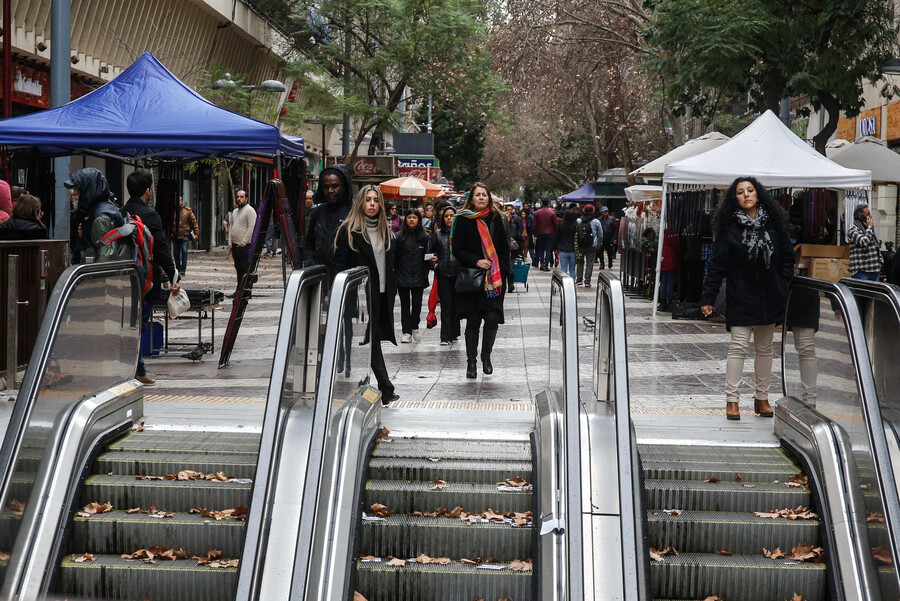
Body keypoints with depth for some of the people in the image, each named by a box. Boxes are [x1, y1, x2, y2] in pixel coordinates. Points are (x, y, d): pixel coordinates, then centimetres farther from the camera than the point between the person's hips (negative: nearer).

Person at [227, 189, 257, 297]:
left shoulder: (250, 210, -9)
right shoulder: (235, 211, 19)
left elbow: (252, 228, -15)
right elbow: (231, 227, 24)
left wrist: (244, 242, -17)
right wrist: (230, 241, 12)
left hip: (245, 246, -9)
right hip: (235, 245, 9)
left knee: (245, 270, -8)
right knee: (238, 269, 12)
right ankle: (238, 291, 17)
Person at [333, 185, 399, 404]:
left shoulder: (384, 230, 15)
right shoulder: (349, 230, -5)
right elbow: (340, 264, -7)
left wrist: (391, 289, 13)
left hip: (382, 294, 6)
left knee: (372, 342, 10)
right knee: (372, 340, -6)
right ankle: (385, 390, -4)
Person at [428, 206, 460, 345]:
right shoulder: (437, 234, 7)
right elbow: (429, 250, 14)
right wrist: (434, 263, 4)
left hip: (458, 274, 0)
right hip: (443, 274, 0)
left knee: (456, 305, 7)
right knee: (446, 306, -3)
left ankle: (454, 334, 18)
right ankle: (445, 337, -2)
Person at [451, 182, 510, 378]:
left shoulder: (495, 219, 8)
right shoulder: (463, 220, 0)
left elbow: (504, 247, 13)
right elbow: (457, 250, -2)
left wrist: (501, 268, 0)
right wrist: (476, 262, -15)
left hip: (494, 279, 2)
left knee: (492, 318, -8)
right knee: (473, 321, 0)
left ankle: (486, 357, 12)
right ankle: (471, 362, 12)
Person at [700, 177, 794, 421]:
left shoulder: (773, 223, 4)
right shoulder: (730, 227, -4)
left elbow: (787, 258, 9)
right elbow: (717, 264, -6)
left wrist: (786, 289, -1)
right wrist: (708, 297, -10)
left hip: (769, 297, 4)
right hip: (741, 297, -4)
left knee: (765, 348, 10)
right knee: (738, 347, -7)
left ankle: (762, 398, 19)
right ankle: (731, 400, -3)